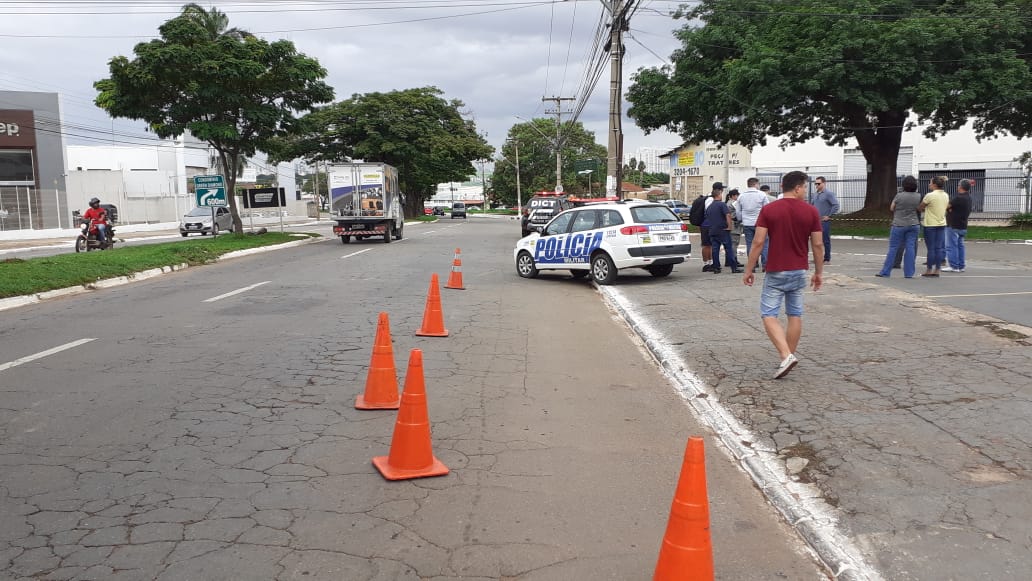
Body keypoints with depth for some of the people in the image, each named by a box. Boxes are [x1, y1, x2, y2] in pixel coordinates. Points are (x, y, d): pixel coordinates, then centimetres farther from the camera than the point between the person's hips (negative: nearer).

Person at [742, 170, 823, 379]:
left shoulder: (768, 210, -8)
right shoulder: (811, 211, -2)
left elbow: (758, 242, -10)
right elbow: (818, 245, 0)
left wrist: (749, 270, -2)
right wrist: (819, 272, 11)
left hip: (776, 272, -3)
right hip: (799, 271, 3)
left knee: (769, 315, -1)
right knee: (795, 315, 13)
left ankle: (786, 356, -16)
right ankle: (789, 356, 20)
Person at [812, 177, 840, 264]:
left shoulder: (829, 193, -10)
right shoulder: (817, 194, 14)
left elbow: (836, 205, -16)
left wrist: (829, 216, -14)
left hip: (824, 221, -7)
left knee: (826, 240, -2)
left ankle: (827, 259, 5)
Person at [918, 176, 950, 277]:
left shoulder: (930, 195, -15)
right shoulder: (946, 196, 7)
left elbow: (919, 208, -7)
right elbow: (945, 208, 13)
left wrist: (924, 209, 15)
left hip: (930, 224, -6)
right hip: (942, 224, 6)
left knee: (930, 248, 0)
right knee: (939, 248, 7)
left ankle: (929, 270, 5)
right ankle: (937, 270, 9)